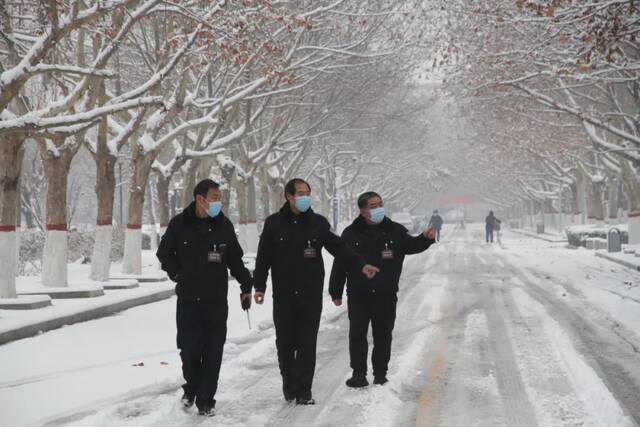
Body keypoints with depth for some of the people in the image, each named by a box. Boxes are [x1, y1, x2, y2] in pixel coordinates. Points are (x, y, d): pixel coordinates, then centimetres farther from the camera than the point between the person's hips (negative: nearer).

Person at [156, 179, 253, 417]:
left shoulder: (224, 225, 2)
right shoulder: (179, 224, -2)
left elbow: (235, 259, 11)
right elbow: (164, 253, 11)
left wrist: (246, 286, 8)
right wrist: (177, 274, 1)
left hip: (216, 300, 1)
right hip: (188, 299, -1)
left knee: (213, 352, -1)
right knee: (189, 349, 1)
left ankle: (205, 399, 7)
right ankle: (191, 389, 26)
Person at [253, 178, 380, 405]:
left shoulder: (318, 223, 5)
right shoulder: (274, 223, 2)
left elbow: (338, 247, 2)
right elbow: (264, 257, 3)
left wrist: (361, 265, -10)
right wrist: (259, 286, -2)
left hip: (311, 295, 0)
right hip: (283, 295, 0)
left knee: (307, 344, -1)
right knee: (285, 343, 7)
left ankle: (303, 391, 4)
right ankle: (289, 384, 26)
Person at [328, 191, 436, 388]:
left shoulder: (395, 231, 3)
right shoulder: (351, 234, -1)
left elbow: (411, 245, -6)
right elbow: (339, 265, 2)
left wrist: (425, 238, -29)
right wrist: (336, 292, 2)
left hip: (386, 296, 1)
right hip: (358, 296, -1)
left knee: (383, 336, 8)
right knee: (357, 334, -5)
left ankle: (380, 375, 20)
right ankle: (359, 374, 4)